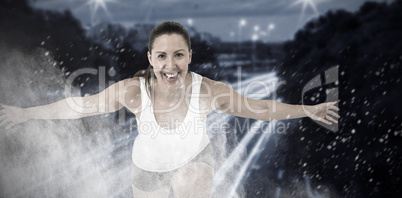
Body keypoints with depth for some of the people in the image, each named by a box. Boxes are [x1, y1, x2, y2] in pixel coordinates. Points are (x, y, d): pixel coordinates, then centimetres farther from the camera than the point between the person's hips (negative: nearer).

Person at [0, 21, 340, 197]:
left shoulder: (209, 90, -31)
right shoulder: (133, 90, -32)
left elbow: (259, 108, -17)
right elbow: (82, 105, -18)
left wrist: (309, 110, -16)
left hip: (195, 157, 0)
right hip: (150, 165, 1)